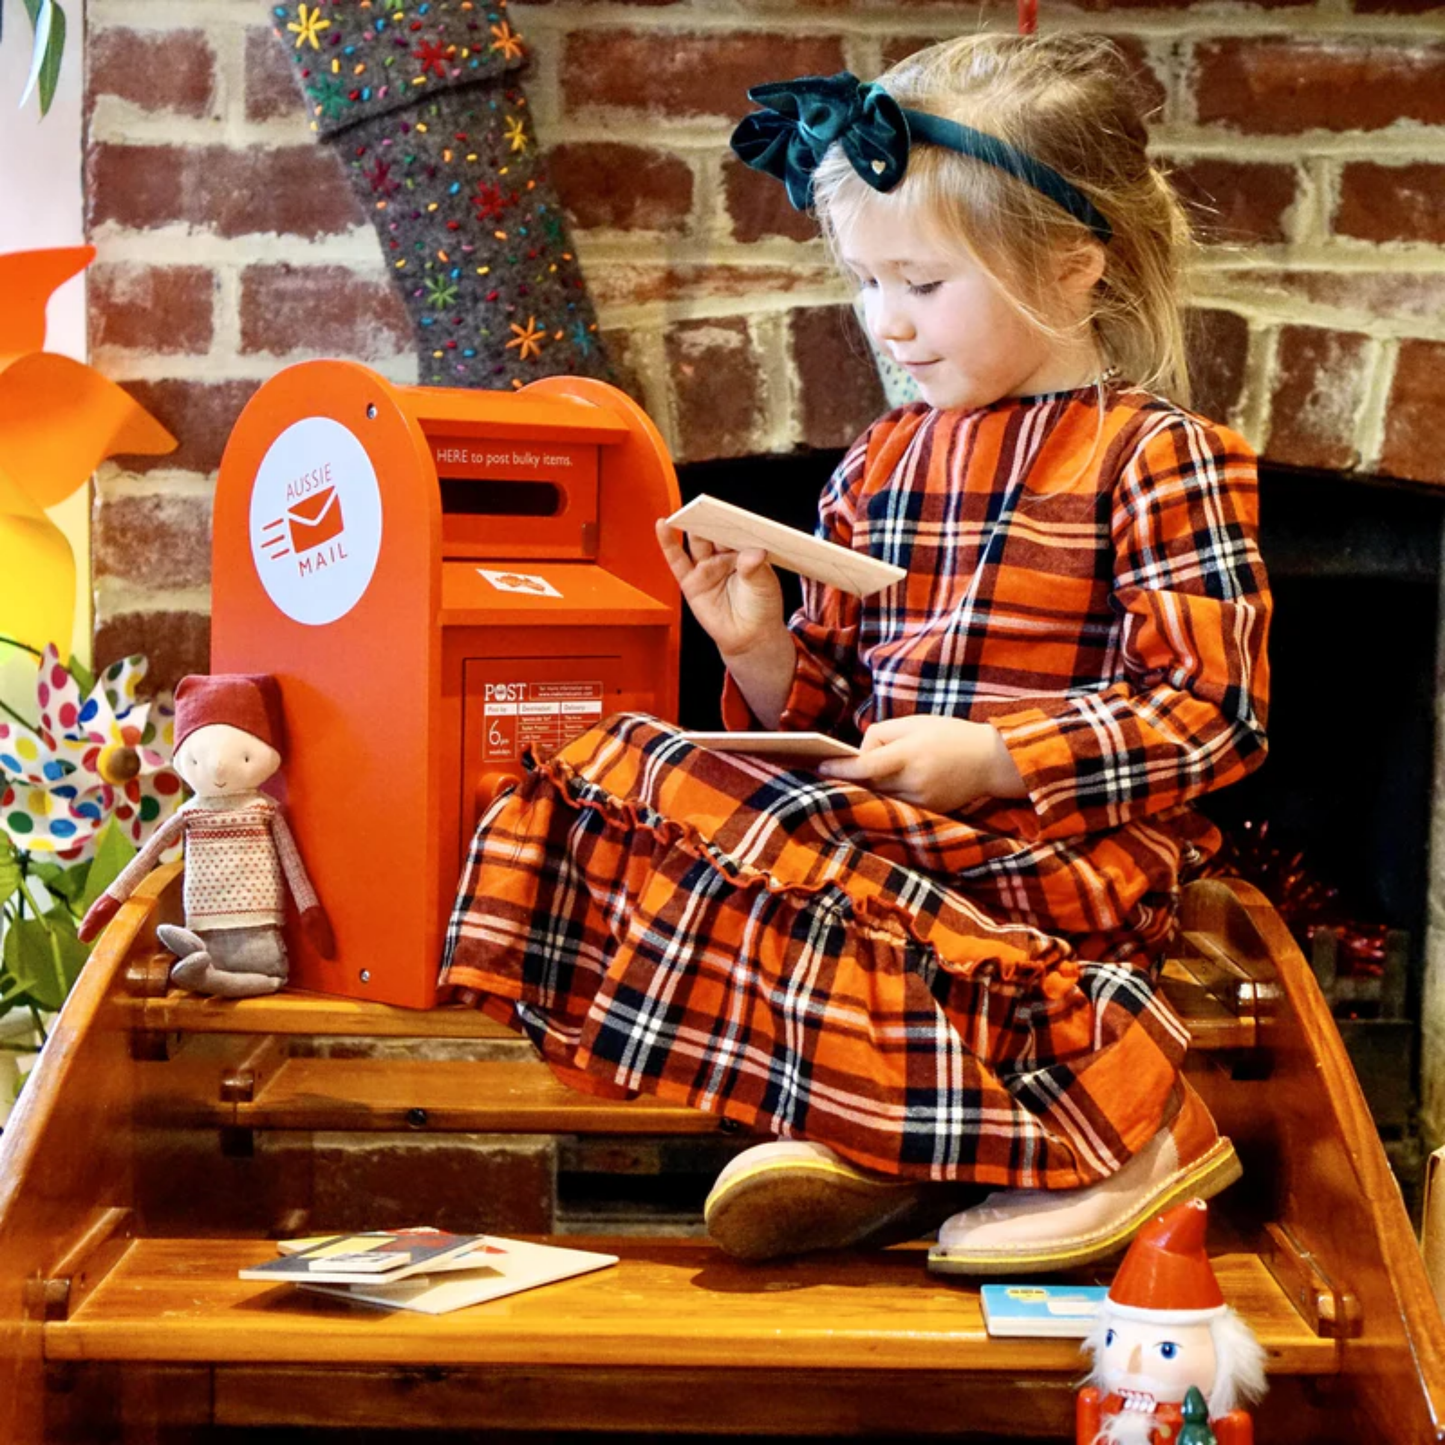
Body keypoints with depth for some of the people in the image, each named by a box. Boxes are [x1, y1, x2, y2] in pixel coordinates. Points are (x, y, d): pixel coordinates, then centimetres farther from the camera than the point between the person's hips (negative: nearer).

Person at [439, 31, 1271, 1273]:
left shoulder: (1158, 458, -3)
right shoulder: (878, 467, 16)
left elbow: (1216, 710, -8)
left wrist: (997, 760, -16)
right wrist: (761, 651, -2)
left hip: (1068, 840, -7)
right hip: (887, 822, 7)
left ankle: (1117, 1121, -20)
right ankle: (884, 1143, -21)